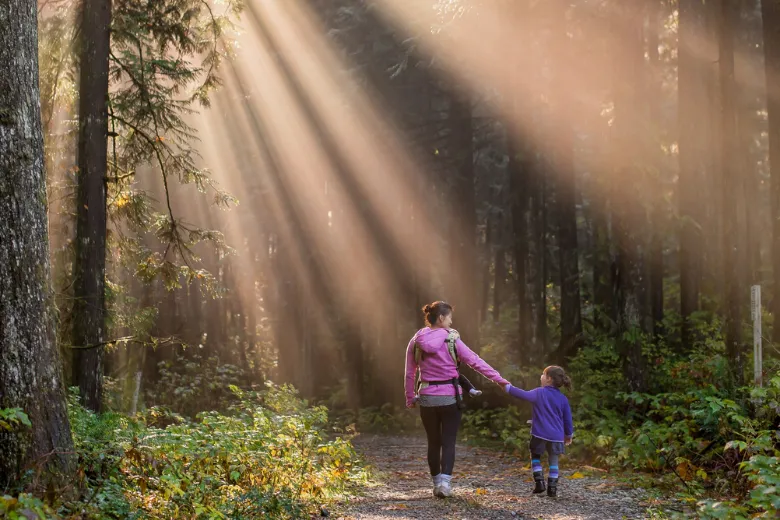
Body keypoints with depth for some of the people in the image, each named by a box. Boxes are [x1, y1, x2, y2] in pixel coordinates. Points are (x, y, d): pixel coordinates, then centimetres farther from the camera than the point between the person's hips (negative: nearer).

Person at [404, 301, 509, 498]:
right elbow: (475, 361, -9)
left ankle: (437, 483, 19)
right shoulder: (451, 340, -7)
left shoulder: (416, 342, 1)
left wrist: (410, 399, 15)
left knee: (433, 442, 14)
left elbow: (409, 374, 5)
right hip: (450, 398, -3)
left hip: (427, 398, 3)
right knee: (448, 442, 3)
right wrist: (498, 379, -6)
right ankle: (445, 482, -13)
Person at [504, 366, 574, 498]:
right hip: (556, 436, 3)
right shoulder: (563, 399, 5)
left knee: (535, 457, 17)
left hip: (540, 434, -3)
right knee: (553, 461, 12)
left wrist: (508, 387, -2)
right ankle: (552, 488, 6)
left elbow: (524, 395, -11)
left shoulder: (539, 393, -6)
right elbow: (568, 419, 9)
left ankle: (539, 482, 3)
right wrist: (569, 434, 22)